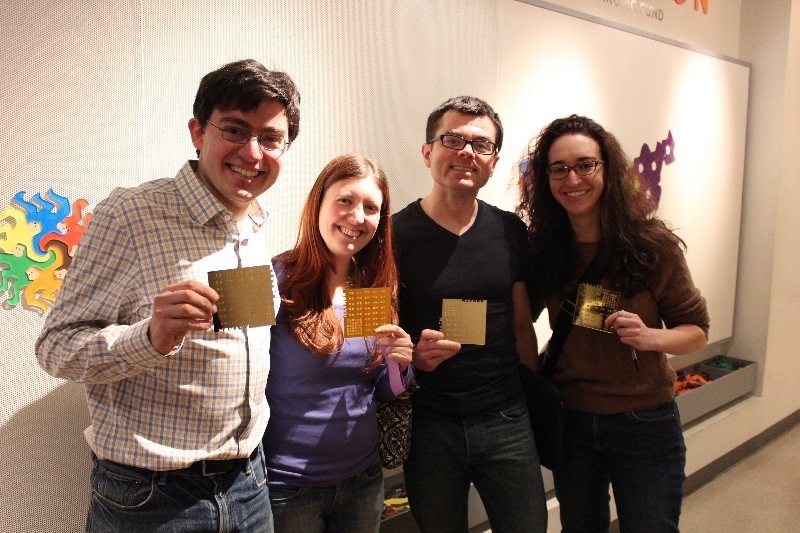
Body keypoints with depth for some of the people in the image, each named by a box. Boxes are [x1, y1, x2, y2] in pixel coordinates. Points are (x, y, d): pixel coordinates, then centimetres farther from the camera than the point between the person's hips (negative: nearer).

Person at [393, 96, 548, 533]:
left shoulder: (510, 232, 2)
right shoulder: (396, 235, -9)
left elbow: (521, 326, 9)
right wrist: (412, 354, -23)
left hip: (507, 420, 3)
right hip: (428, 426, -2)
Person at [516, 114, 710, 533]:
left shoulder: (652, 244, -13)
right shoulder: (543, 248, -6)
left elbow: (695, 329, -6)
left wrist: (650, 337, -22)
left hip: (644, 423, -2)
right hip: (570, 422, 2)